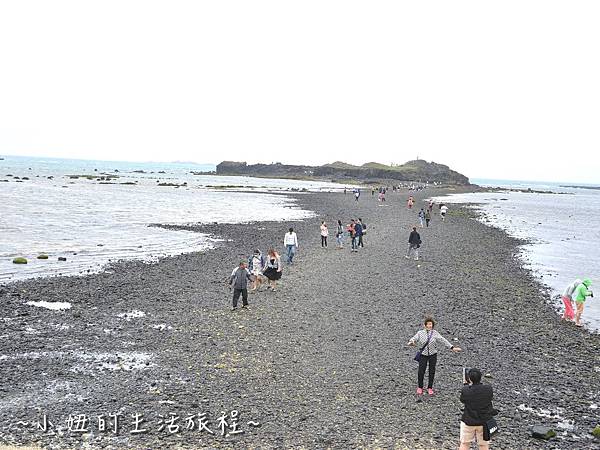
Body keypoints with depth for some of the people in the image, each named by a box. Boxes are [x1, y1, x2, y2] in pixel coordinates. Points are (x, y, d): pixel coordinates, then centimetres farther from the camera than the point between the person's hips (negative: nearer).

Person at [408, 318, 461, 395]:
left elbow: (443, 340, -3)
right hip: (423, 355, -1)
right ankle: (420, 387, 18)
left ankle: (430, 388, 24)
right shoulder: (420, 333, -1)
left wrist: (452, 348, -8)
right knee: (421, 371, -4)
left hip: (433, 355, 1)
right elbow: (414, 338, -12)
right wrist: (411, 342, -37)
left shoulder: (435, 333, -1)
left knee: (432, 371, 7)